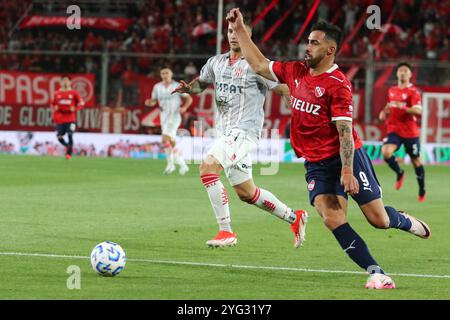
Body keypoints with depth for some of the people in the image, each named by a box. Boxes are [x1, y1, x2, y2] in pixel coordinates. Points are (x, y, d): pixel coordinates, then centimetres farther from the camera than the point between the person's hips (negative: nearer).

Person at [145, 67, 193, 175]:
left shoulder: (177, 86, -6)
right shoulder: (157, 87, 6)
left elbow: (189, 99, 1)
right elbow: (153, 101, 13)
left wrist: (184, 107, -18)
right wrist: (149, 102, -11)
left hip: (174, 116, -6)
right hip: (164, 118, 6)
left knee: (165, 139, -21)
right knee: (172, 143, 10)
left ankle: (170, 164, -10)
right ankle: (183, 165, 23)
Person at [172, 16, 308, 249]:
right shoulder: (216, 62, 13)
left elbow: (283, 90, -6)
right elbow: (201, 82, 27)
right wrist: (187, 88, 4)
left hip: (244, 132, -8)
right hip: (226, 132, 8)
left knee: (208, 166, -26)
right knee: (246, 193, 13)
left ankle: (225, 231, -21)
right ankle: (294, 218, 30)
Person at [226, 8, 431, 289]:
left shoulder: (338, 84, -14)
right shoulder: (296, 71, 6)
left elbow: (345, 131, -18)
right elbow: (260, 65, 19)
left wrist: (347, 171, -23)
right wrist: (240, 30, 16)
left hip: (347, 157, -5)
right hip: (317, 164, 5)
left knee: (379, 219, -3)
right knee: (333, 220, -16)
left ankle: (407, 222, 34)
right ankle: (377, 274, -13)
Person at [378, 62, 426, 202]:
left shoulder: (413, 91, -7)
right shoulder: (392, 91, 11)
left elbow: (418, 111, -18)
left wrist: (403, 107, -31)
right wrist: (385, 113, 7)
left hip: (410, 131, -4)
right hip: (394, 129, 4)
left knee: (415, 160, 6)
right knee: (386, 152, -22)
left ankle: (422, 190, 23)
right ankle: (399, 173, 7)